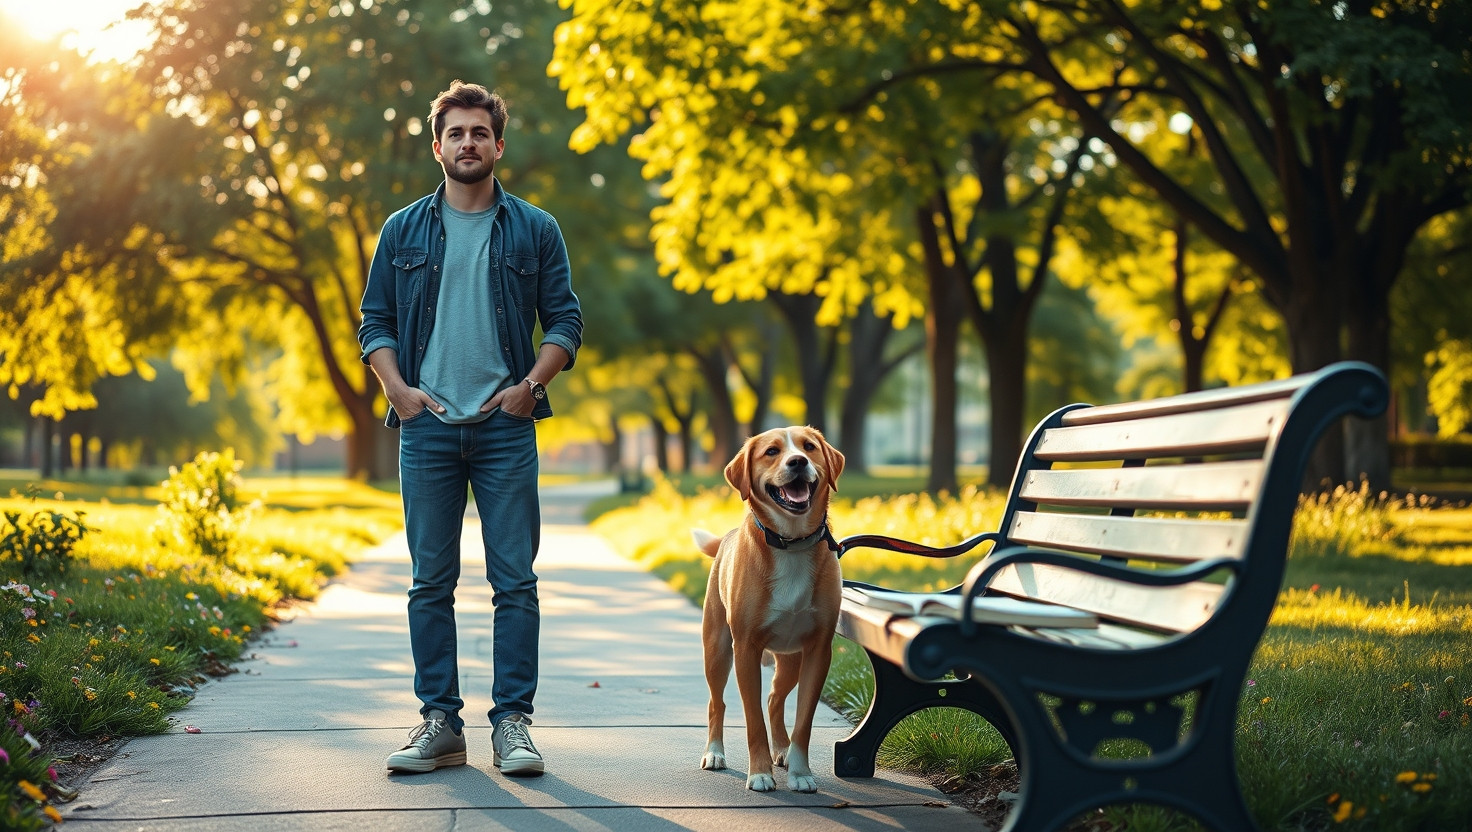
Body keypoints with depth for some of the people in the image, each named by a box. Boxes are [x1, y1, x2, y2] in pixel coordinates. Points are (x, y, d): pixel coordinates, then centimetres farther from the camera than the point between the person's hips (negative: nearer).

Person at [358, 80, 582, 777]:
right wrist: (398, 390, -4)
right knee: (431, 581, 3)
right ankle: (439, 721, 10)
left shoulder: (534, 230, 7)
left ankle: (512, 721, 4)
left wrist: (530, 385, -7)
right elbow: (375, 321, 11)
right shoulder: (403, 231, 10)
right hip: (427, 427, 1)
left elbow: (565, 322, 7)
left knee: (515, 580, -2)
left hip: (505, 427, -1)